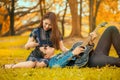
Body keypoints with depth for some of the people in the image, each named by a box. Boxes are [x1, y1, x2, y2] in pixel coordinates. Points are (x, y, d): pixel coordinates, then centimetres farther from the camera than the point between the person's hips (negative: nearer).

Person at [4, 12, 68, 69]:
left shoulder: (56, 33, 3)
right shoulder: (36, 31, 0)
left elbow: (62, 48, 0)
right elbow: (26, 47, 4)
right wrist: (29, 45, -20)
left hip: (47, 58, 1)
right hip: (35, 56, -1)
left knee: (42, 64, -36)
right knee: (31, 63, -36)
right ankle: (12, 66, -16)